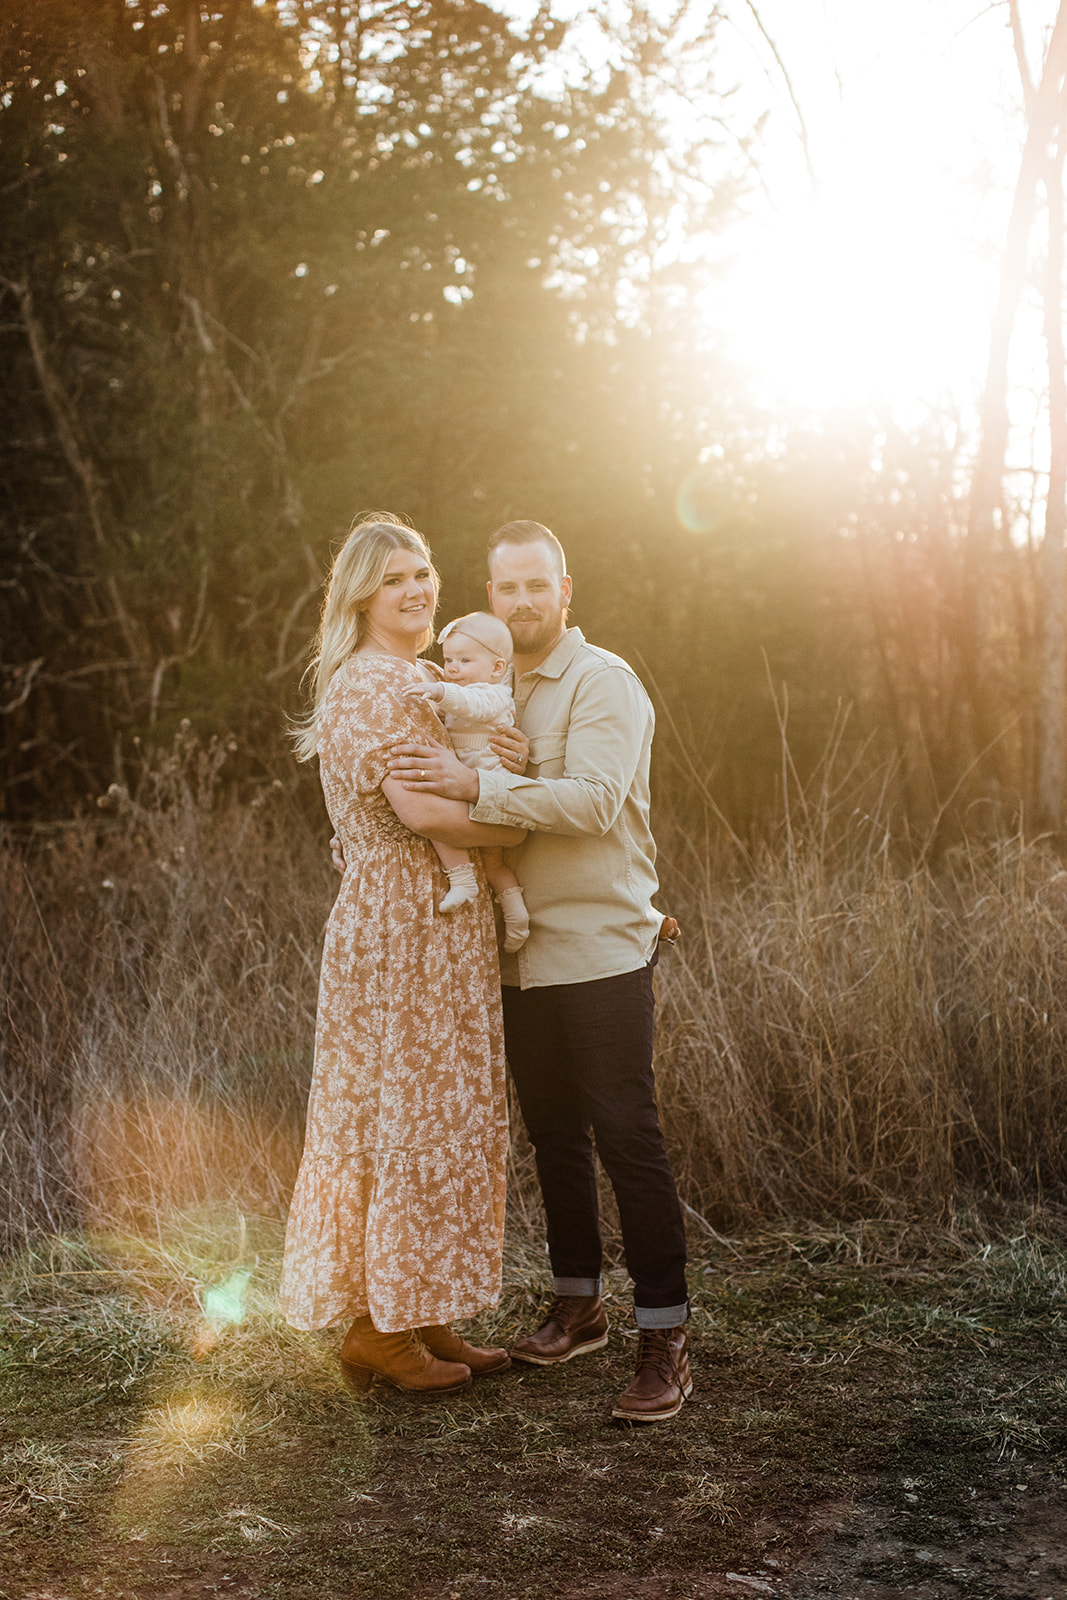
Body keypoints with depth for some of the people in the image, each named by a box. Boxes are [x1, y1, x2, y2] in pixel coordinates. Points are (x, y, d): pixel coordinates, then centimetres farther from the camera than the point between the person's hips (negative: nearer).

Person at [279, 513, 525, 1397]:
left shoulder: (420, 681, 19)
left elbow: (459, 789, 20)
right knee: (403, 1116, -3)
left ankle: (423, 1320, 21)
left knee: (443, 1117, 12)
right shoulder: (368, 684, -13)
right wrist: (516, 825, -12)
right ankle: (377, 1329, 8)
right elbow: (419, 807, -24)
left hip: (446, 926, 10)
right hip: (400, 927, -10)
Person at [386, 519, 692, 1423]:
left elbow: (594, 800, -23)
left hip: (601, 950, -7)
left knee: (627, 1140, -7)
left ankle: (666, 1340, 0)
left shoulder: (603, 682, -8)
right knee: (554, 1136, 14)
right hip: (522, 956, 7)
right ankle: (578, 1306, 28)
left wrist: (474, 787, -30)